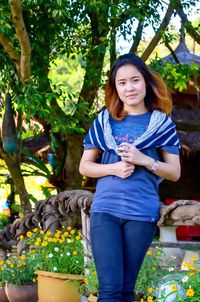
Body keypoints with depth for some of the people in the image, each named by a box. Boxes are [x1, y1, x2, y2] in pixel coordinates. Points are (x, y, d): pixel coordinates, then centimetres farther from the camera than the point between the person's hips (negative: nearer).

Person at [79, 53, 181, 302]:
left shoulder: (161, 123, 4)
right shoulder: (104, 121, 8)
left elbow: (175, 172, 4)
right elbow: (84, 166, 9)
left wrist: (144, 160, -13)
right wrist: (113, 169, -10)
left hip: (142, 213, 0)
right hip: (105, 210, 0)